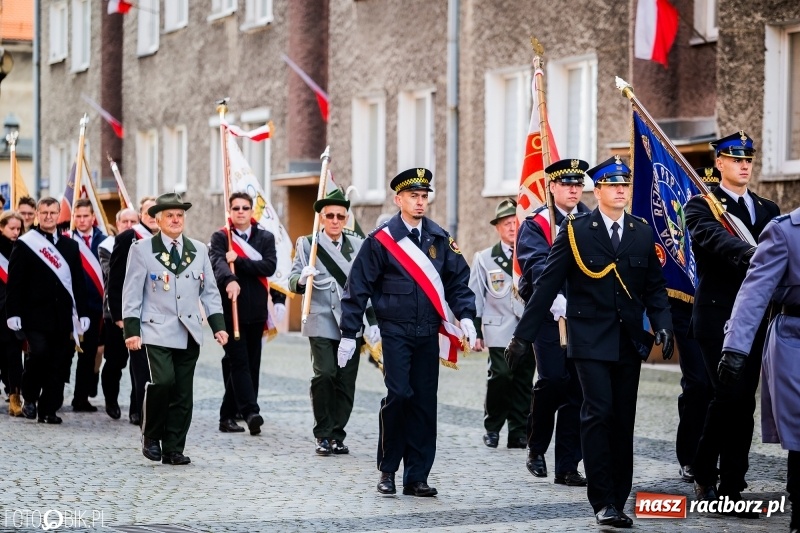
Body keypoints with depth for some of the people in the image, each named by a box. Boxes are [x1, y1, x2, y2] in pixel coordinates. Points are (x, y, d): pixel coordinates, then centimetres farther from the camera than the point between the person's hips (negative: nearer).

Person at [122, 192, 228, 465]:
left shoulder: (199, 250, 13)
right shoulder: (142, 249, 2)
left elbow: (209, 291, 15)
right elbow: (132, 292, -1)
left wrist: (218, 325, 6)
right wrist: (131, 330, -7)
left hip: (189, 334, 4)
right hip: (157, 331, -4)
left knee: (183, 393, 3)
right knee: (163, 381, -20)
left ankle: (173, 449, 11)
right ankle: (151, 437, 1)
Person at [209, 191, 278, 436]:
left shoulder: (265, 238, 10)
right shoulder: (220, 237, 2)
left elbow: (269, 266, -7)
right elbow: (218, 262, -19)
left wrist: (238, 261, -16)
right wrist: (229, 280, -40)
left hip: (255, 311, 4)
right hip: (229, 309, -4)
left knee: (251, 363, 6)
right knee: (238, 361, -12)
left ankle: (229, 415, 15)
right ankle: (251, 411, -21)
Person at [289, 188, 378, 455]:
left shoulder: (357, 245, 13)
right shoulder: (307, 244, 6)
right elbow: (293, 282, 1)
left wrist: (374, 322, 8)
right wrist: (302, 279, -22)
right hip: (322, 323, -3)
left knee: (346, 381, 1)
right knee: (324, 374, -16)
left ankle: (337, 436, 13)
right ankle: (323, 435, -3)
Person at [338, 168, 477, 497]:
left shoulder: (439, 239, 9)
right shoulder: (381, 240, -3)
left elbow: (458, 281, 11)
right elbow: (358, 288, -3)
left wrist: (466, 316, -5)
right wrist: (348, 334, -5)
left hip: (428, 333, 4)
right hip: (396, 331, -4)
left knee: (424, 402, 3)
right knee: (398, 394, -13)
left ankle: (416, 477, 10)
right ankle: (387, 471, 3)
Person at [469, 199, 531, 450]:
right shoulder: (484, 259, 8)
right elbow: (475, 297, 8)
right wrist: (475, 331, 3)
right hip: (499, 331, -2)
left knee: (523, 381, 3)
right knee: (501, 375, -14)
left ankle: (519, 433, 12)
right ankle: (492, 427, 4)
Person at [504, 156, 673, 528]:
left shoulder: (642, 232, 9)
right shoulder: (576, 229, -2)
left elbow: (655, 286, 10)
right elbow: (547, 284, -3)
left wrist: (662, 325, -8)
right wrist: (523, 336, -5)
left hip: (629, 341, 4)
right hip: (591, 340, -4)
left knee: (623, 421, 6)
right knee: (599, 412, -14)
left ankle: (618, 501, 14)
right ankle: (603, 502, -8)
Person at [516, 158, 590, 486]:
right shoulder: (536, 224, 1)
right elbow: (536, 265, -15)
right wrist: (556, 296, -32)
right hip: (549, 314, -4)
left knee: (577, 389, 3)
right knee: (553, 380, -15)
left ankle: (567, 468, 9)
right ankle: (536, 449, 8)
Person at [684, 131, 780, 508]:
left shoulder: (768, 209, 17)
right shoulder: (701, 205, 0)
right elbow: (714, 238, -21)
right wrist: (751, 254, -39)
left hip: (754, 317, 5)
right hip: (717, 316, -5)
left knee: (744, 402, 4)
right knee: (730, 394, -14)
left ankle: (731, 489, 10)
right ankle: (704, 472, 5)